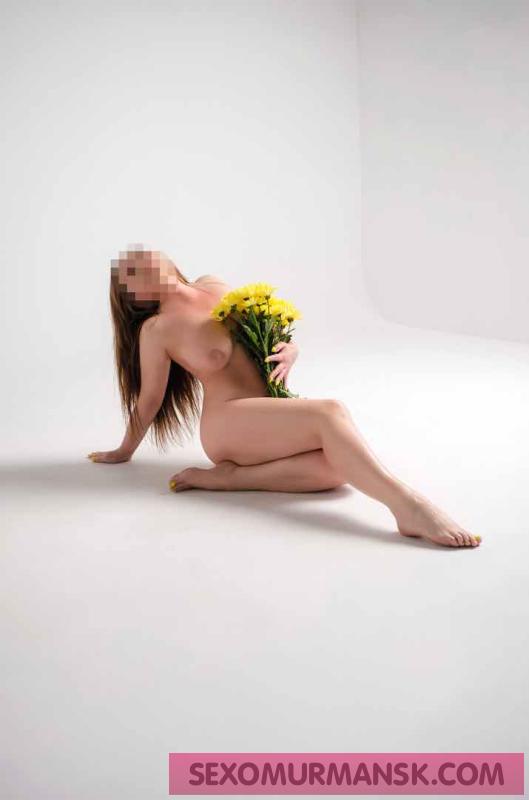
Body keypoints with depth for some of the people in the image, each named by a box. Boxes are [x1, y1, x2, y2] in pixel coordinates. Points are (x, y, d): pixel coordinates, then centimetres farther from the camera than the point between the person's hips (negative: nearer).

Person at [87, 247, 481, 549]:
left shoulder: (214, 286, 13)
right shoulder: (157, 330, -5)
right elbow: (149, 400, 7)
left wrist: (289, 352, 0)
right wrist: (125, 451, 16)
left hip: (271, 413, 7)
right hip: (229, 423, -6)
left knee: (336, 467, -26)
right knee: (331, 411, -32)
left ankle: (223, 477, -21)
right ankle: (409, 506, -49)